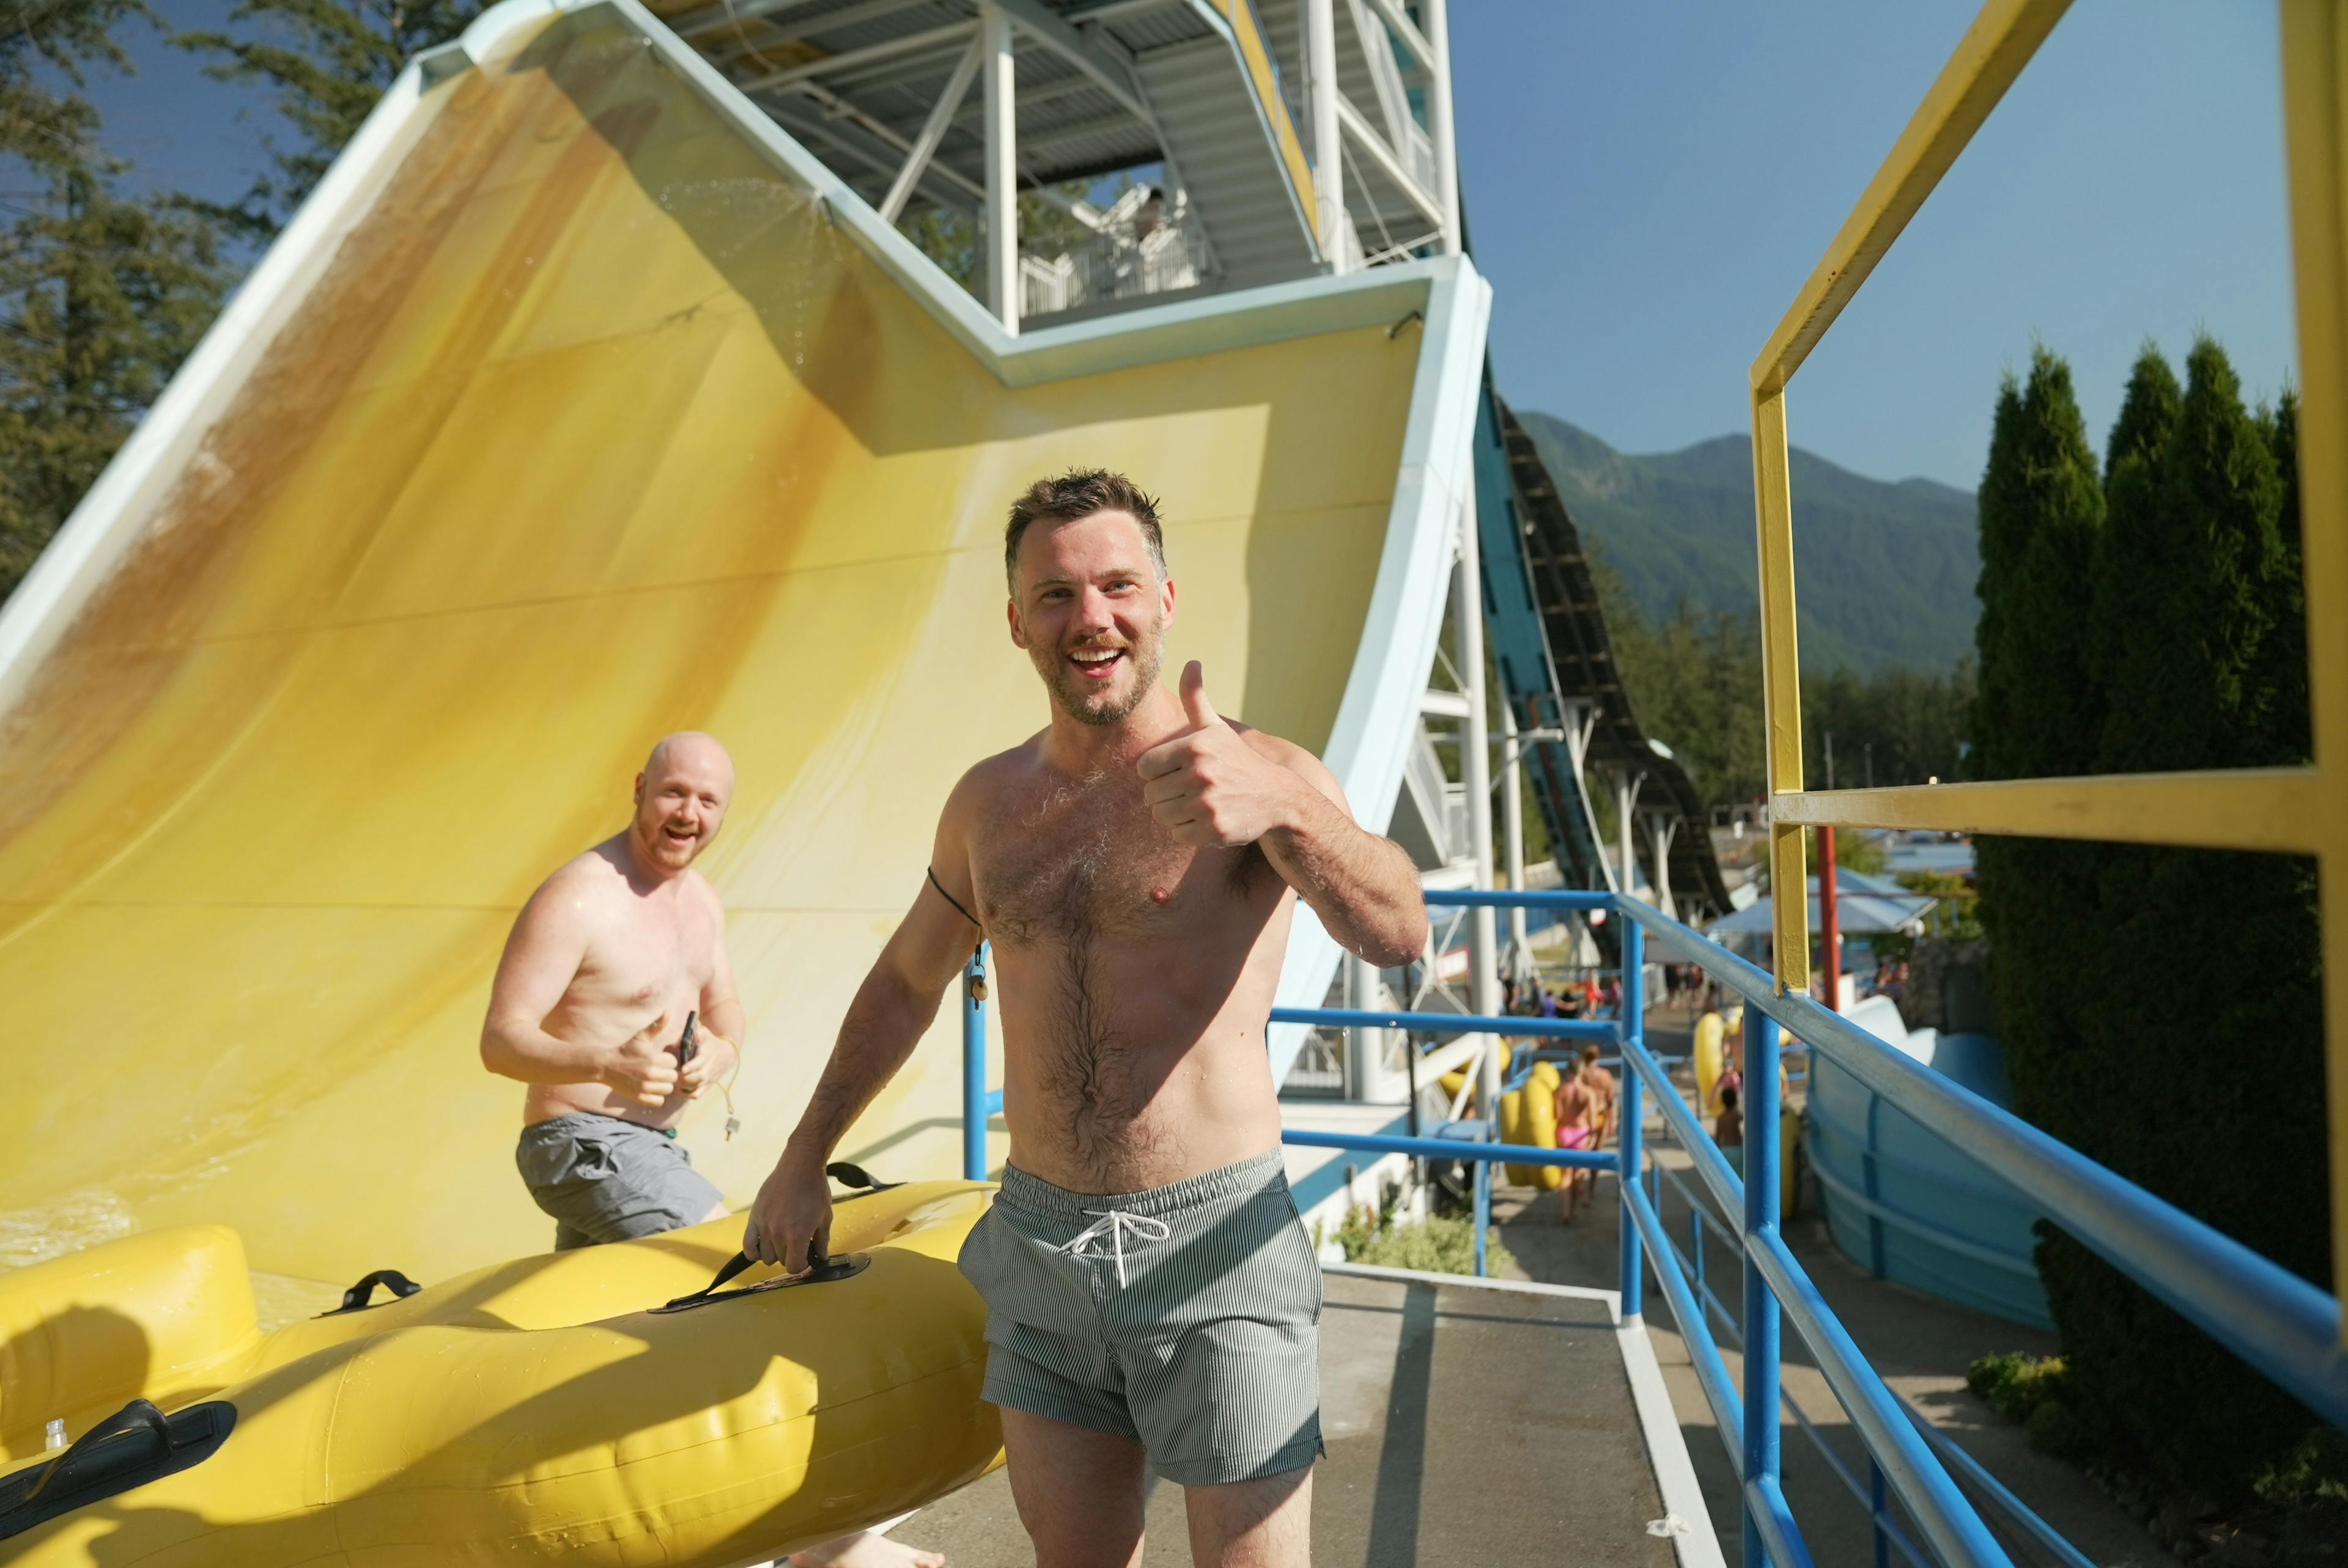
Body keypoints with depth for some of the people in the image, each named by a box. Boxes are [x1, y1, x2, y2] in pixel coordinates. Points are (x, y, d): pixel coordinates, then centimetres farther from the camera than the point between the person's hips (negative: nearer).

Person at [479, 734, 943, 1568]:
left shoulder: (701, 902, 7)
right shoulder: (577, 898, -17)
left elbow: (726, 1028, 11)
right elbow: (501, 1040, -19)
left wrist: (712, 1059, -12)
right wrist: (606, 1065, -36)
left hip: (646, 1143, 9)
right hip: (584, 1144, -9)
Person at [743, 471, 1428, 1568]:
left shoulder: (1264, 773, -10)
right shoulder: (988, 802, 5)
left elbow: (1397, 937, -27)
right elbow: (905, 983, 18)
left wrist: (1283, 807, -47)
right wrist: (802, 1163, 22)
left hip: (1214, 1246, -4)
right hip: (1039, 1246, 5)